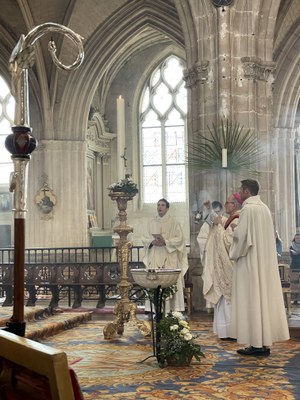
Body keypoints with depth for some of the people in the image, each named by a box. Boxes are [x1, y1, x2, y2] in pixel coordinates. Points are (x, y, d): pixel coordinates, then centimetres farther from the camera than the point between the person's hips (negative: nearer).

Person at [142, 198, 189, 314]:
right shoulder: (151, 223, 14)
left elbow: (179, 239, -4)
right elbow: (144, 239, 11)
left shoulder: (174, 222, 4)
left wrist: (165, 242, -16)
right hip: (154, 258, 3)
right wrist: (152, 242, -10)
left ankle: (170, 309, -5)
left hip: (169, 258, -3)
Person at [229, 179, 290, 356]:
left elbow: (241, 235, -17)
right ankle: (266, 342, 13)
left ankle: (256, 343, -1)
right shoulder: (265, 208, 11)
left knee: (252, 300, -4)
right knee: (264, 298, 9)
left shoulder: (248, 209, -14)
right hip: (266, 261, 8)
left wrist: (235, 254, -1)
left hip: (250, 261, -8)